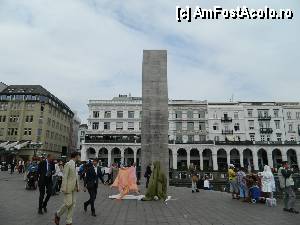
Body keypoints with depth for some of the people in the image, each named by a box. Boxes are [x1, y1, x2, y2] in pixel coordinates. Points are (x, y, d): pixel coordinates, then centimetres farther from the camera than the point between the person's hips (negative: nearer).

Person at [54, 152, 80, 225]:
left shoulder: (75, 165, 11)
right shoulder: (68, 164, -15)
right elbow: (64, 177, -18)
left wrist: (77, 186, 12)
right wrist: (64, 188, -20)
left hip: (73, 187, 8)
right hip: (68, 187, -8)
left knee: (72, 204, 8)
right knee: (68, 203, -6)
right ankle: (58, 214, 20)